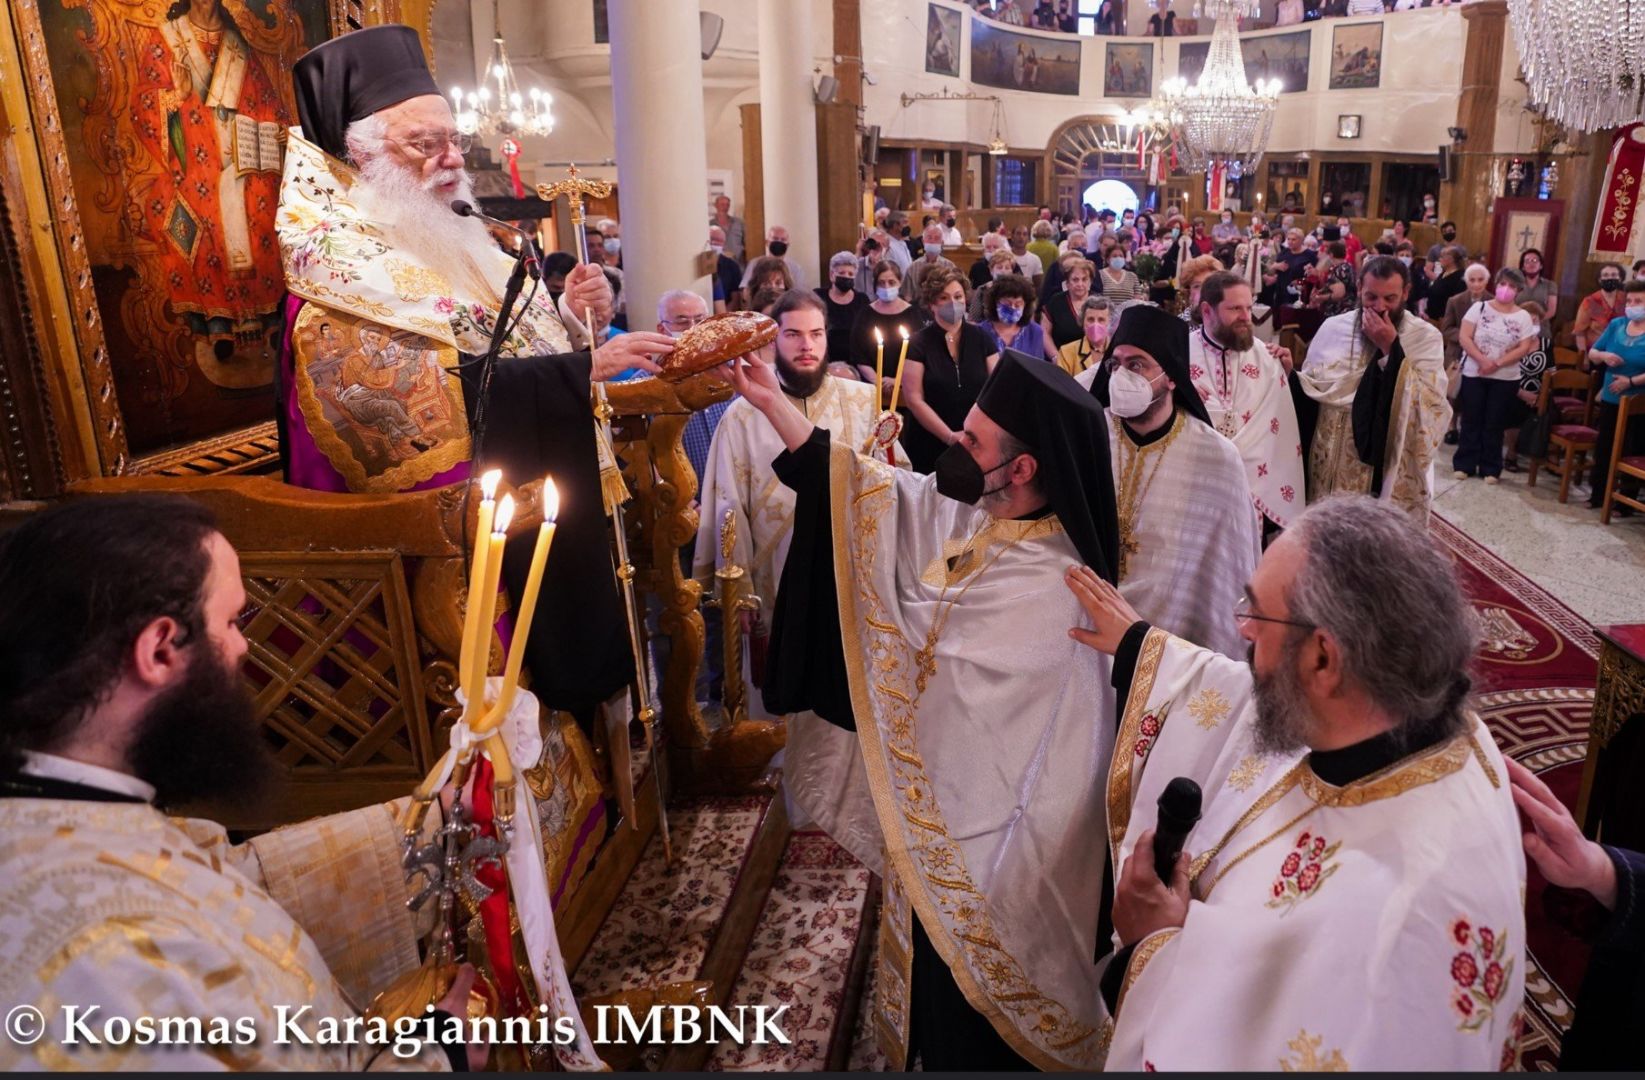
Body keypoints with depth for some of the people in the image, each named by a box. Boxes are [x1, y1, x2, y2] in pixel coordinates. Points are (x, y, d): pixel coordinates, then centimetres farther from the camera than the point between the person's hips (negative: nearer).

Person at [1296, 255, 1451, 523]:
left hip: (1392, 471, -2)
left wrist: (1391, 348, -19)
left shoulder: (1426, 337, -4)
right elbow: (1309, 390, 10)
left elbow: (1431, 403, -17)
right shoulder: (1333, 328, 3)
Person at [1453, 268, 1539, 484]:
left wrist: (1497, 363, -18)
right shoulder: (1479, 307, -1)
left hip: (1505, 378, 0)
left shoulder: (1523, 317, 1)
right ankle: (1464, 464, 11)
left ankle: (1490, 468, 12)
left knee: (1495, 424, 5)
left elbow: (1524, 348, -5)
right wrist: (1482, 360, -19)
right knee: (1470, 420, 4)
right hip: (1473, 373, 0)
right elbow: (1464, 337, -8)